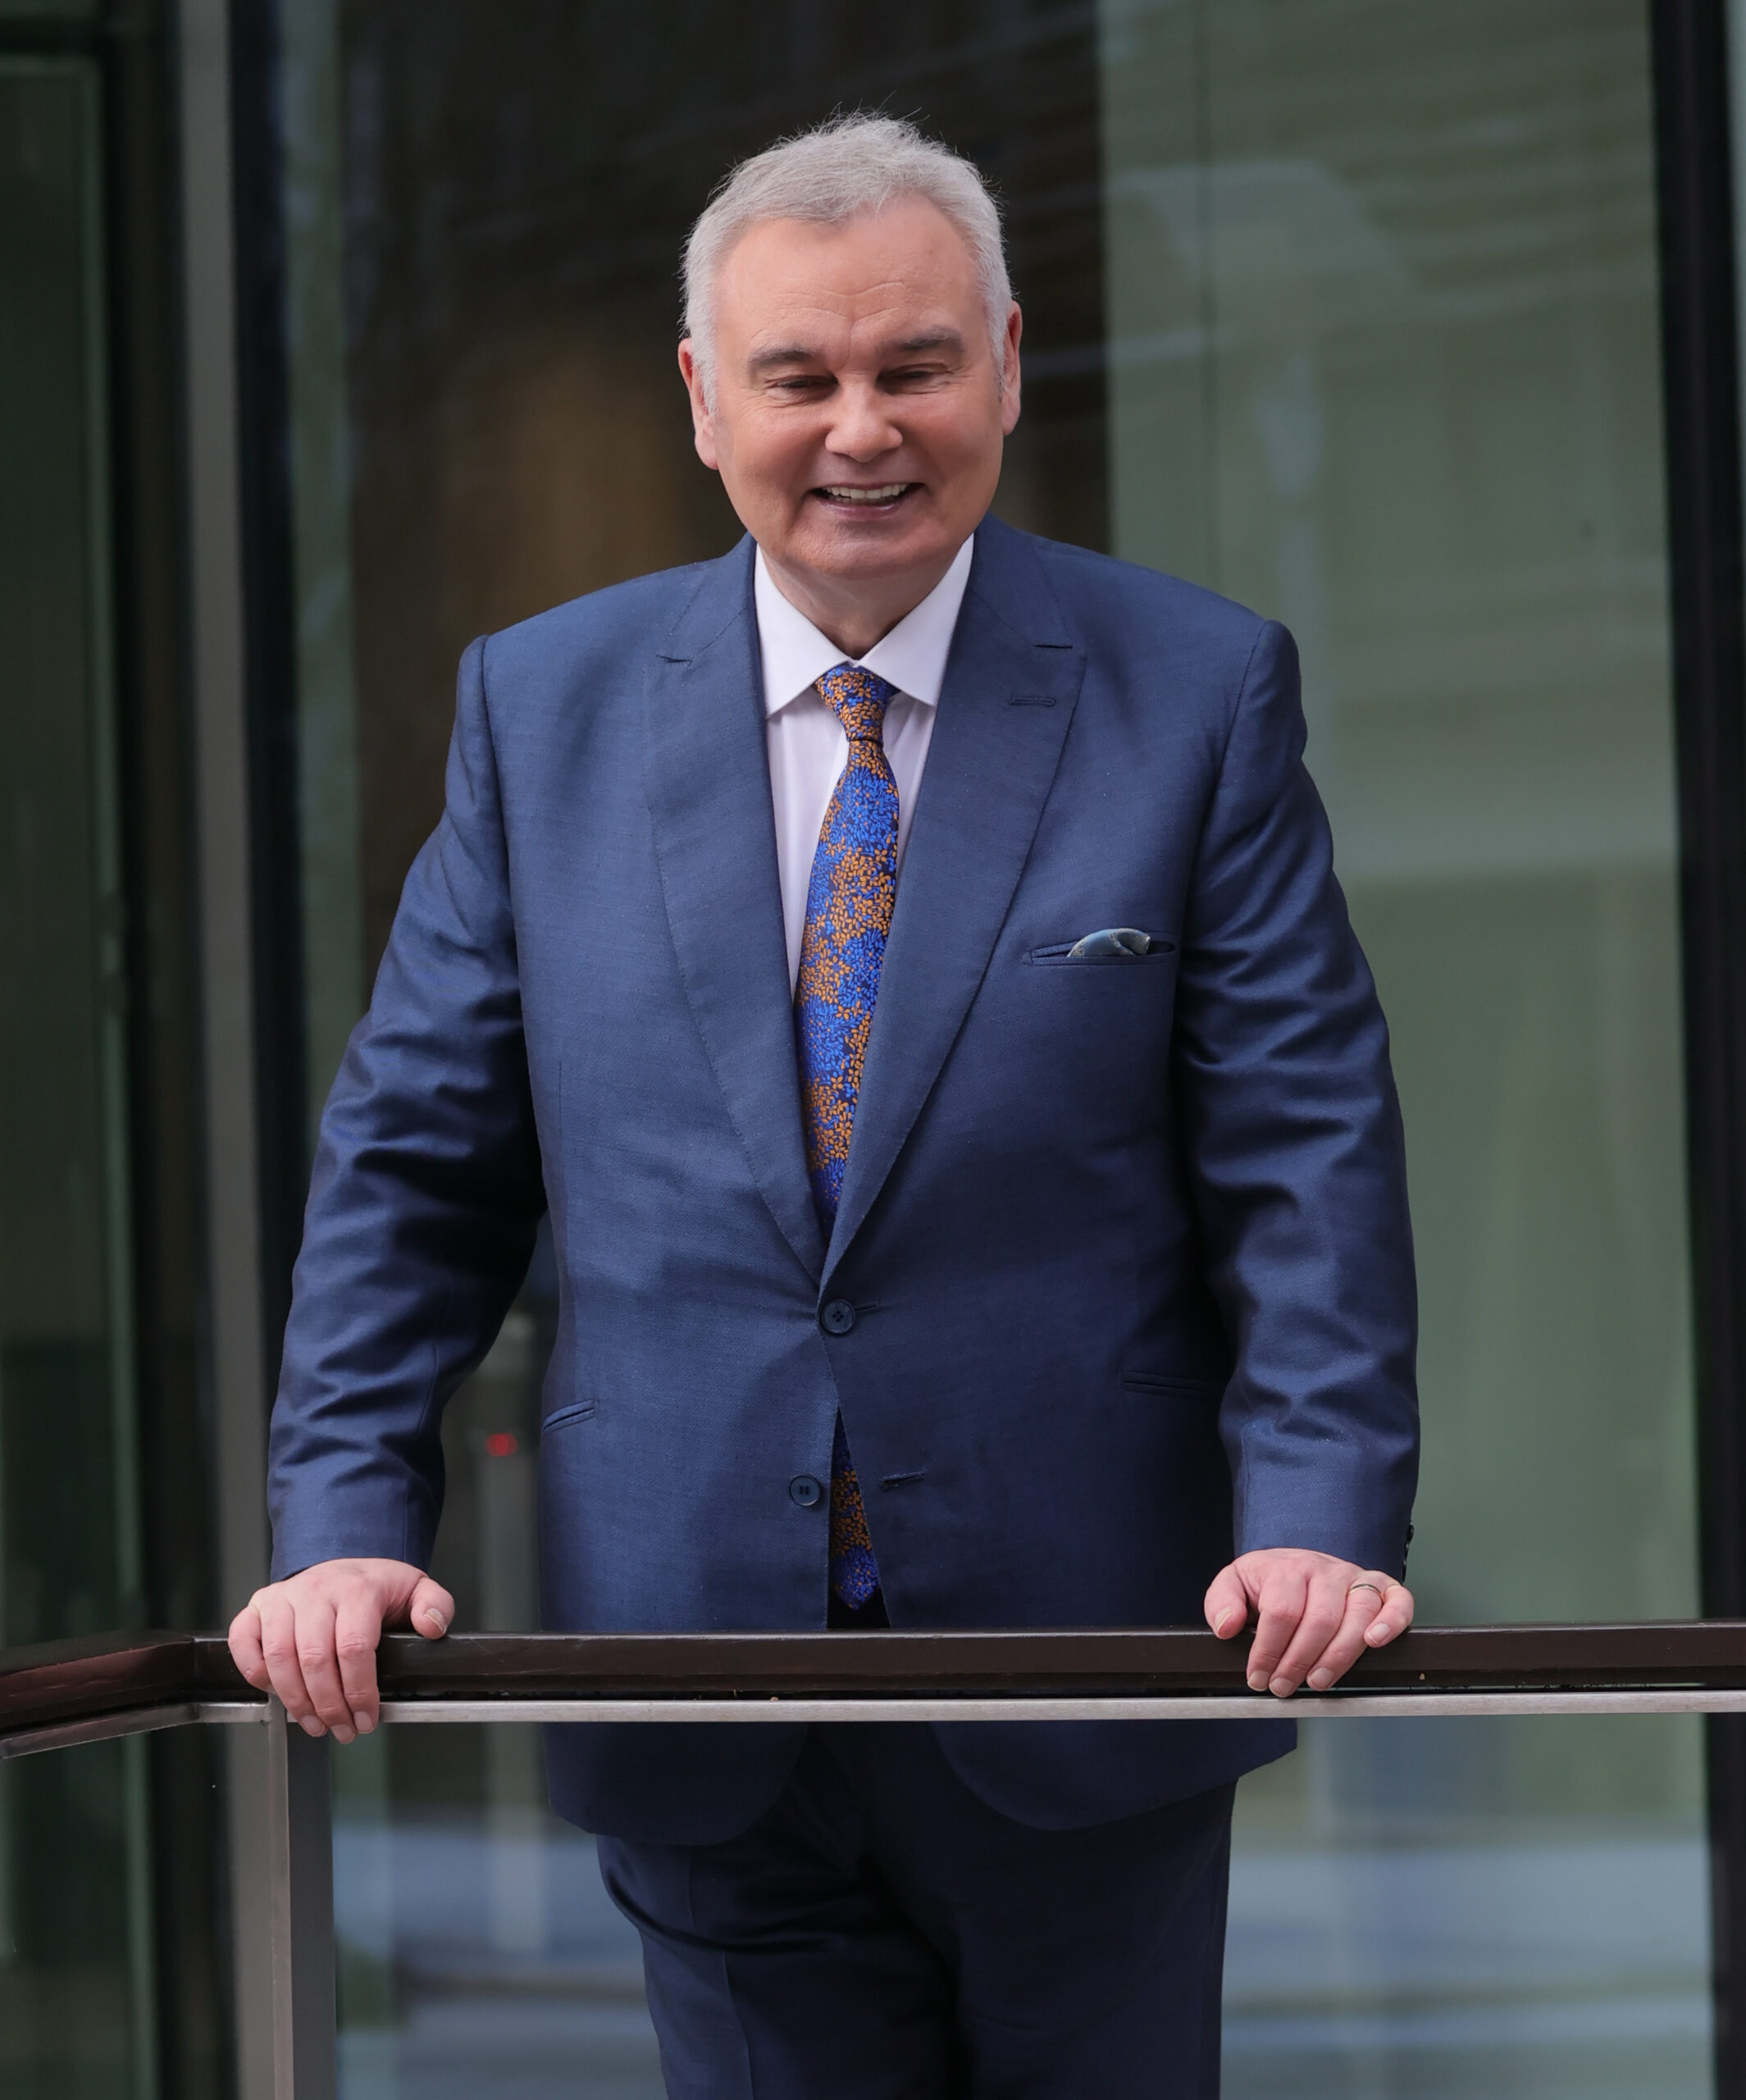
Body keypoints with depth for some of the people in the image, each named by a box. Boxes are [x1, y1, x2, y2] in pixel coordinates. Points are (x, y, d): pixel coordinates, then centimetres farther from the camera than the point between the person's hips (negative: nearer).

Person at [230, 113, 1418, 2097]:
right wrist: (345, 1526, -6)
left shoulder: (1200, 692, -1)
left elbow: (1306, 1152, -5)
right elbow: (416, 1159, 5)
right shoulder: (541, 705, 4)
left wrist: (1319, 1519, -18)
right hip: (698, 1695, 1)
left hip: (1089, 1680, -1)